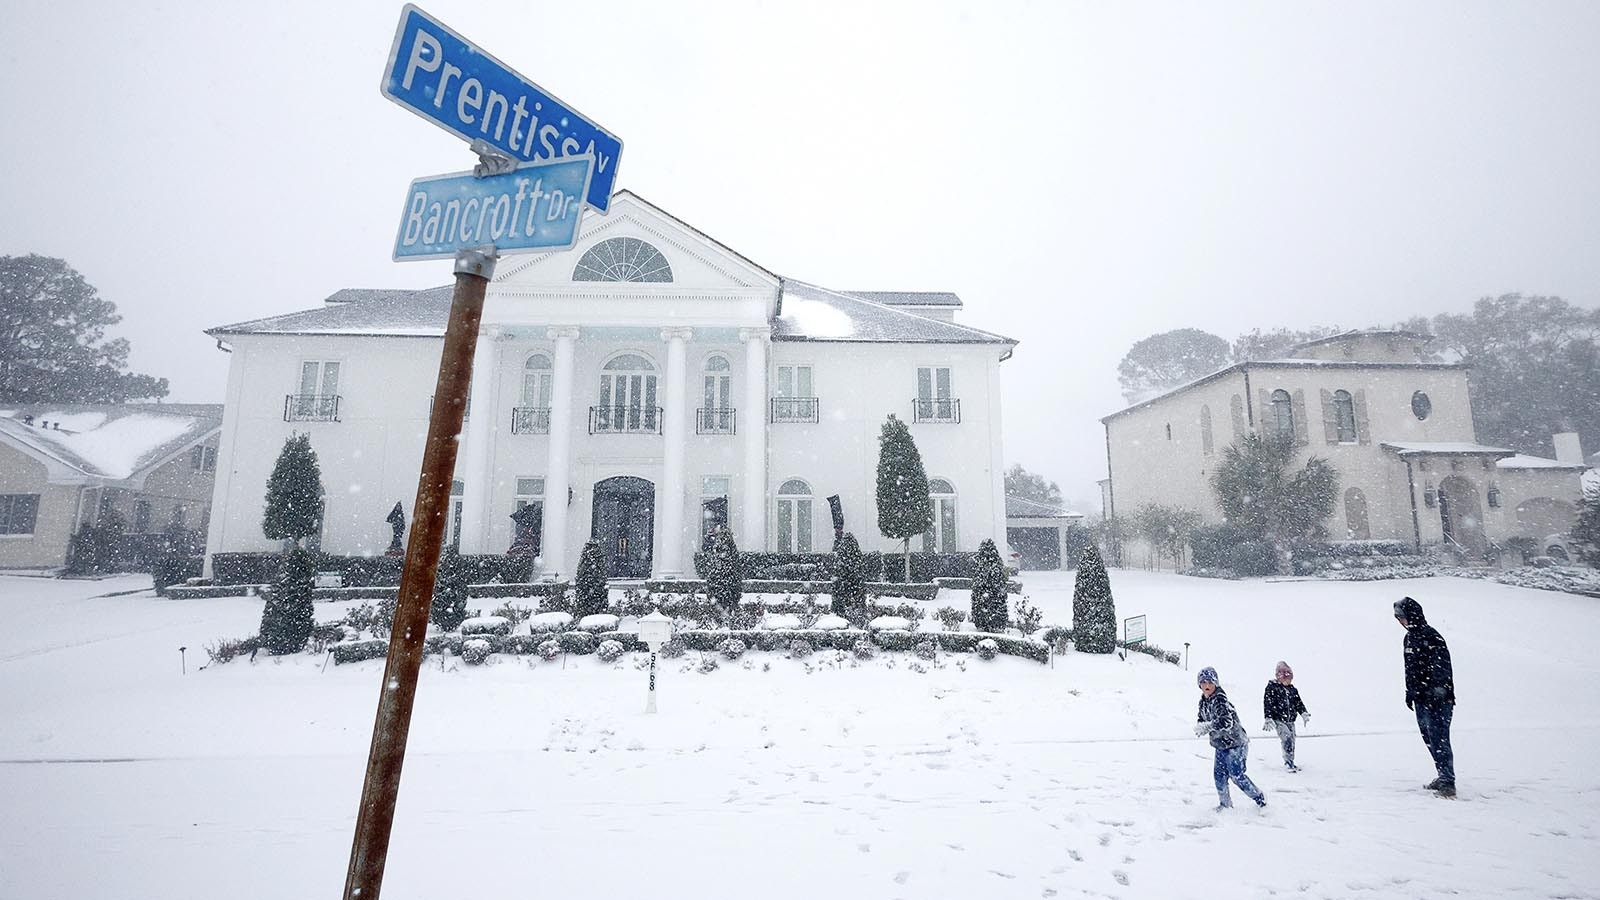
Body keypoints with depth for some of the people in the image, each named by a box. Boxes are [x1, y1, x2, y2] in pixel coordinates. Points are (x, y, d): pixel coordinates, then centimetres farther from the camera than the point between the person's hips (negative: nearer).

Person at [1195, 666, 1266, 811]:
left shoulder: (1220, 699, -26)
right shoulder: (1204, 701, 2)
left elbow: (1226, 722, -37)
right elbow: (1202, 718, 12)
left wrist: (1206, 727, -31)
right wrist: (1200, 725, -11)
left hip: (1235, 743, -8)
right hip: (1220, 745, 8)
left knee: (1236, 775, 0)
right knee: (1219, 774, 8)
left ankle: (1259, 797, 23)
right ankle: (1225, 803, 23)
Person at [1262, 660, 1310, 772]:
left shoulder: (1293, 689, 10)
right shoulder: (1272, 687, -8)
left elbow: (1298, 702, 15)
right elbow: (1267, 703, -10)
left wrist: (1304, 713, -4)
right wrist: (1268, 719, -16)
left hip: (1290, 720, 6)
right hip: (1278, 719, -6)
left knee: (1292, 740, 7)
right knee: (1287, 738, -20)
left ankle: (1290, 763, 22)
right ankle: (1288, 762, -12)